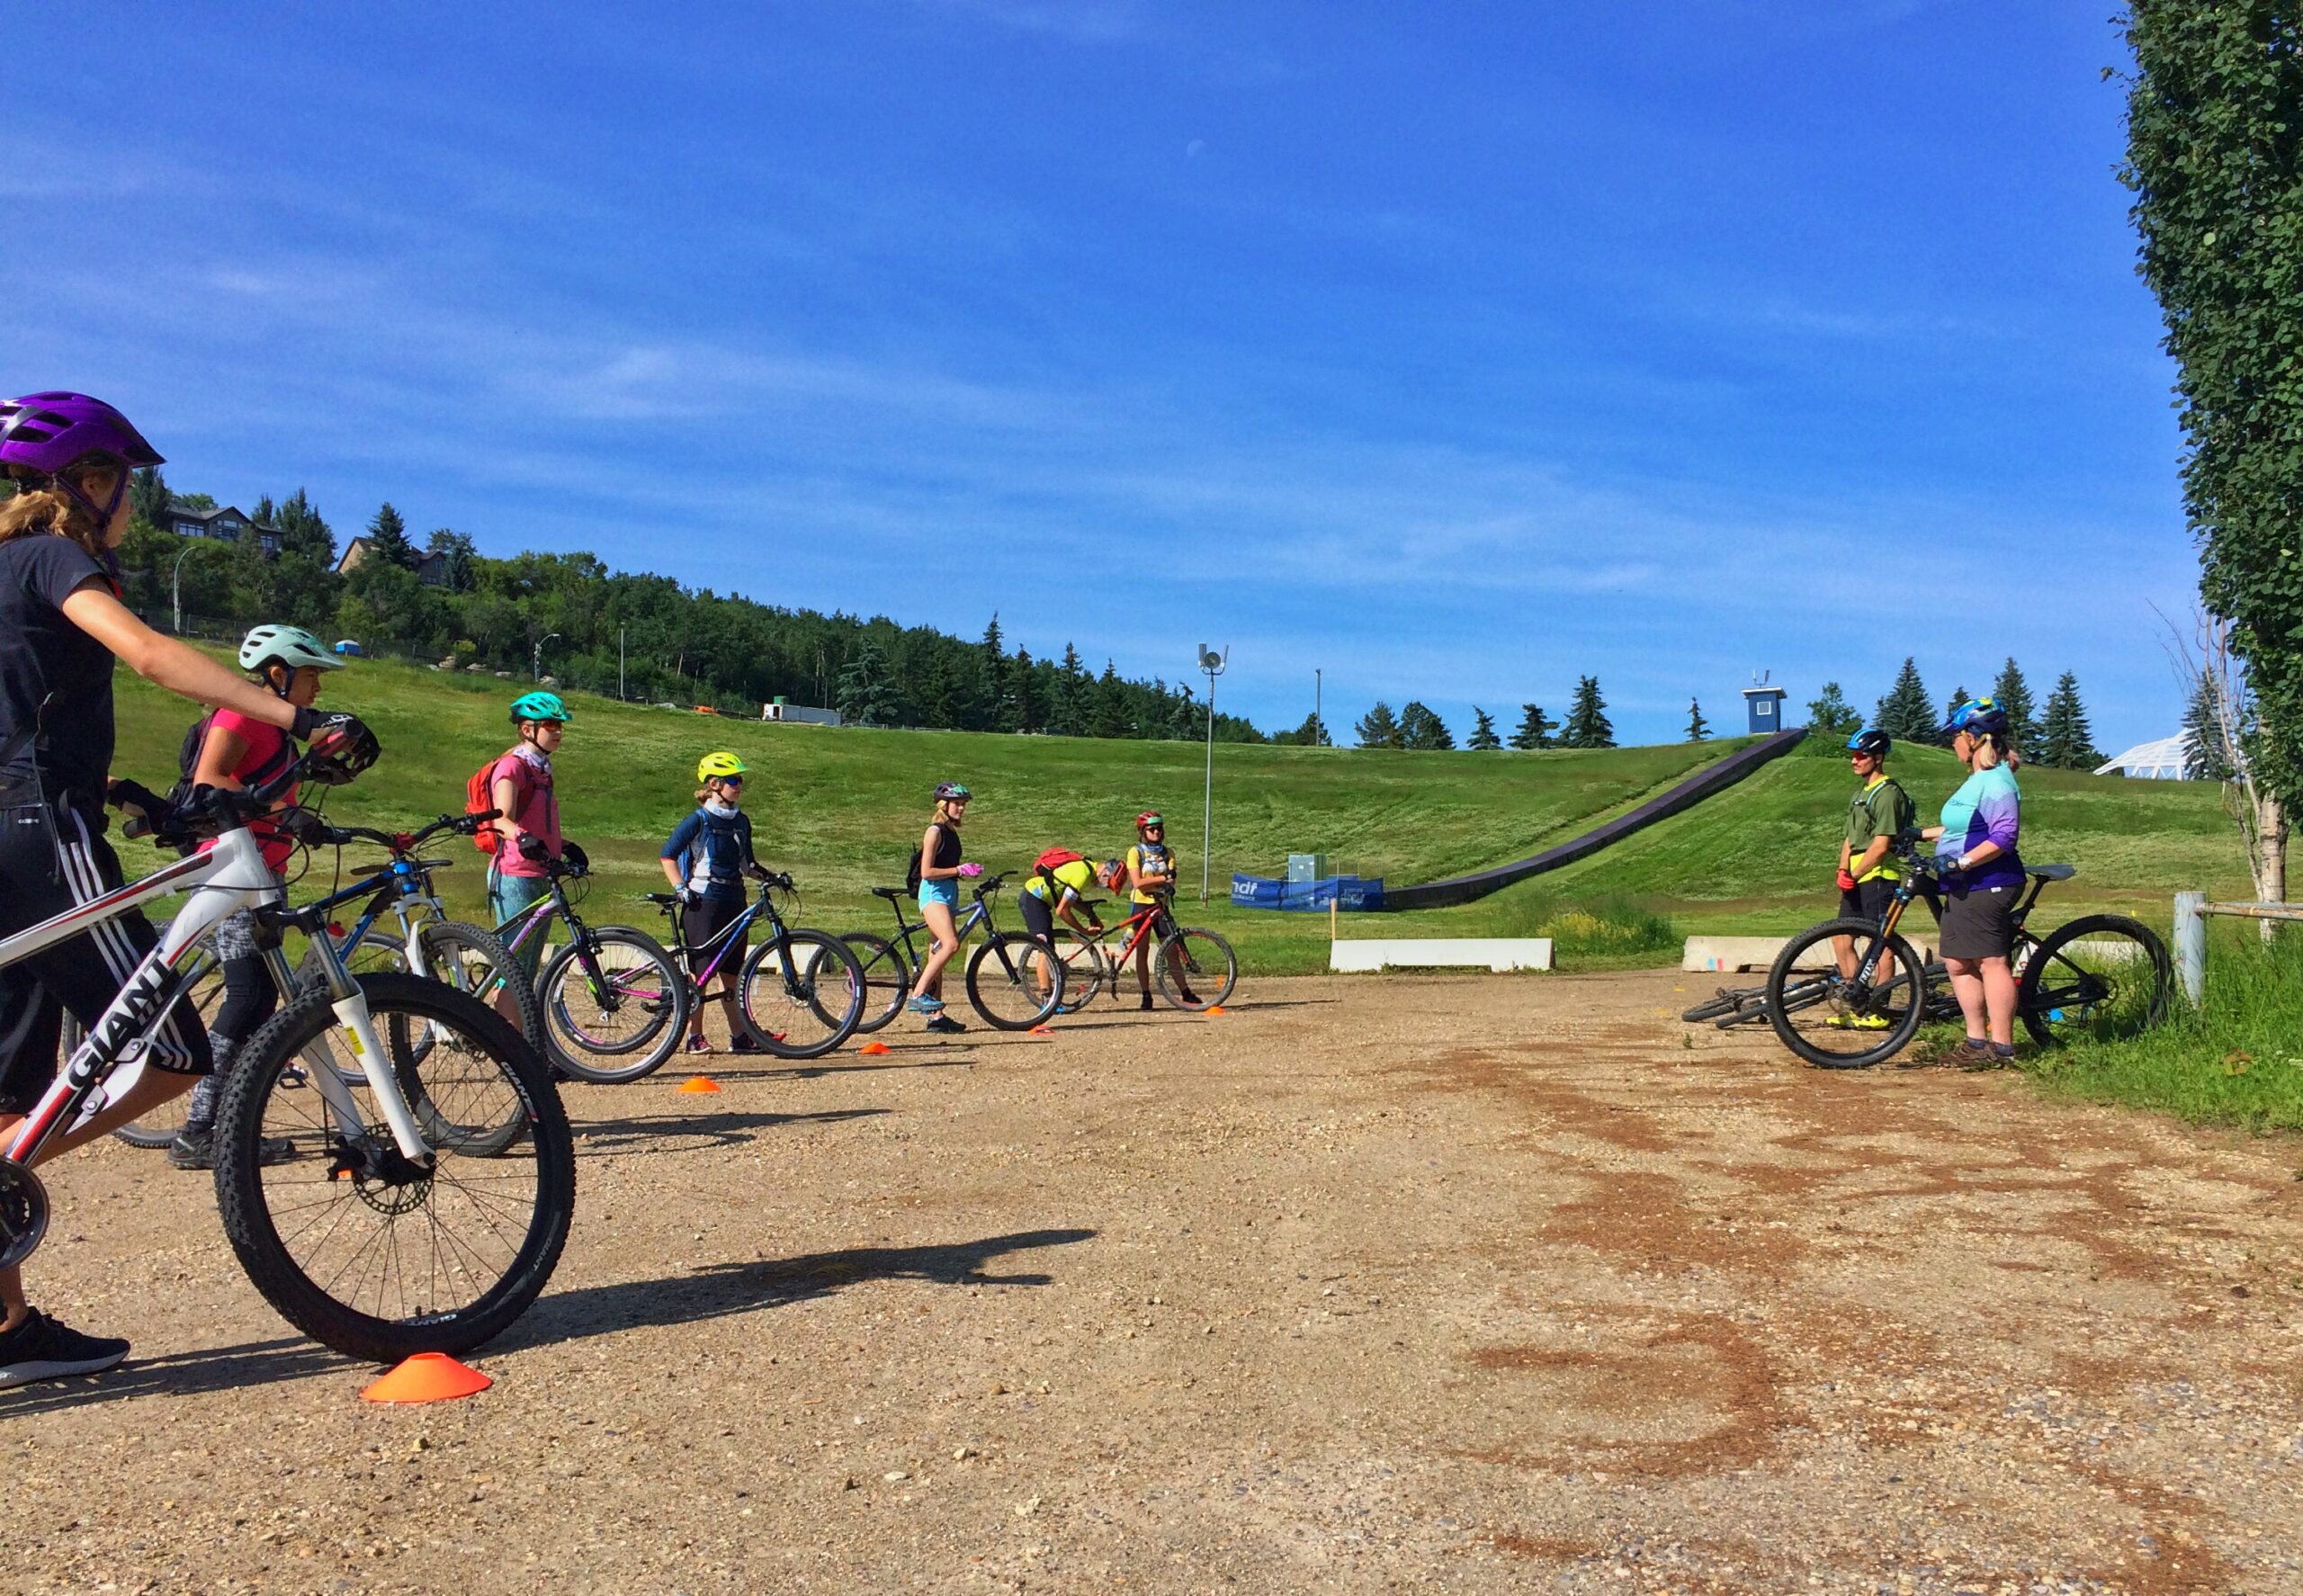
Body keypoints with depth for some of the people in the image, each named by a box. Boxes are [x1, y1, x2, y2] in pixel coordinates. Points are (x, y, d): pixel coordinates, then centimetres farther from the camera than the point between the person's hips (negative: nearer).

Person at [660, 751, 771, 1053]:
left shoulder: (741, 821, 11)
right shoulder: (699, 820, -7)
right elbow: (668, 855, -3)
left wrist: (768, 876, 4)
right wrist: (681, 888, -13)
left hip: (734, 902, 6)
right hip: (703, 902, -6)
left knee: (731, 973, 10)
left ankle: (740, 1036, 14)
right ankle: (695, 1036, 6)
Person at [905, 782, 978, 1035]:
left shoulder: (951, 833, 17)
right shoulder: (935, 831, -8)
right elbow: (927, 872, -15)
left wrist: (968, 872, 6)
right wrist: (958, 870, -13)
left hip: (949, 895, 9)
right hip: (933, 893, -9)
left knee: (938, 956, 7)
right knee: (951, 944, -26)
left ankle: (936, 1016, 7)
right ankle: (918, 994, -22)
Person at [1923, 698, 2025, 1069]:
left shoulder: (1995, 781, -15)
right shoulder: (1978, 779, 17)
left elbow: (2004, 836, -24)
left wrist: (1960, 861, -28)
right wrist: (1923, 834, 27)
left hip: (1987, 886, -11)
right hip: (1964, 887, 11)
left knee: (1991, 962, -7)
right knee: (1957, 963, 11)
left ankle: (2001, 1046, -2)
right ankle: (1976, 1041, 17)